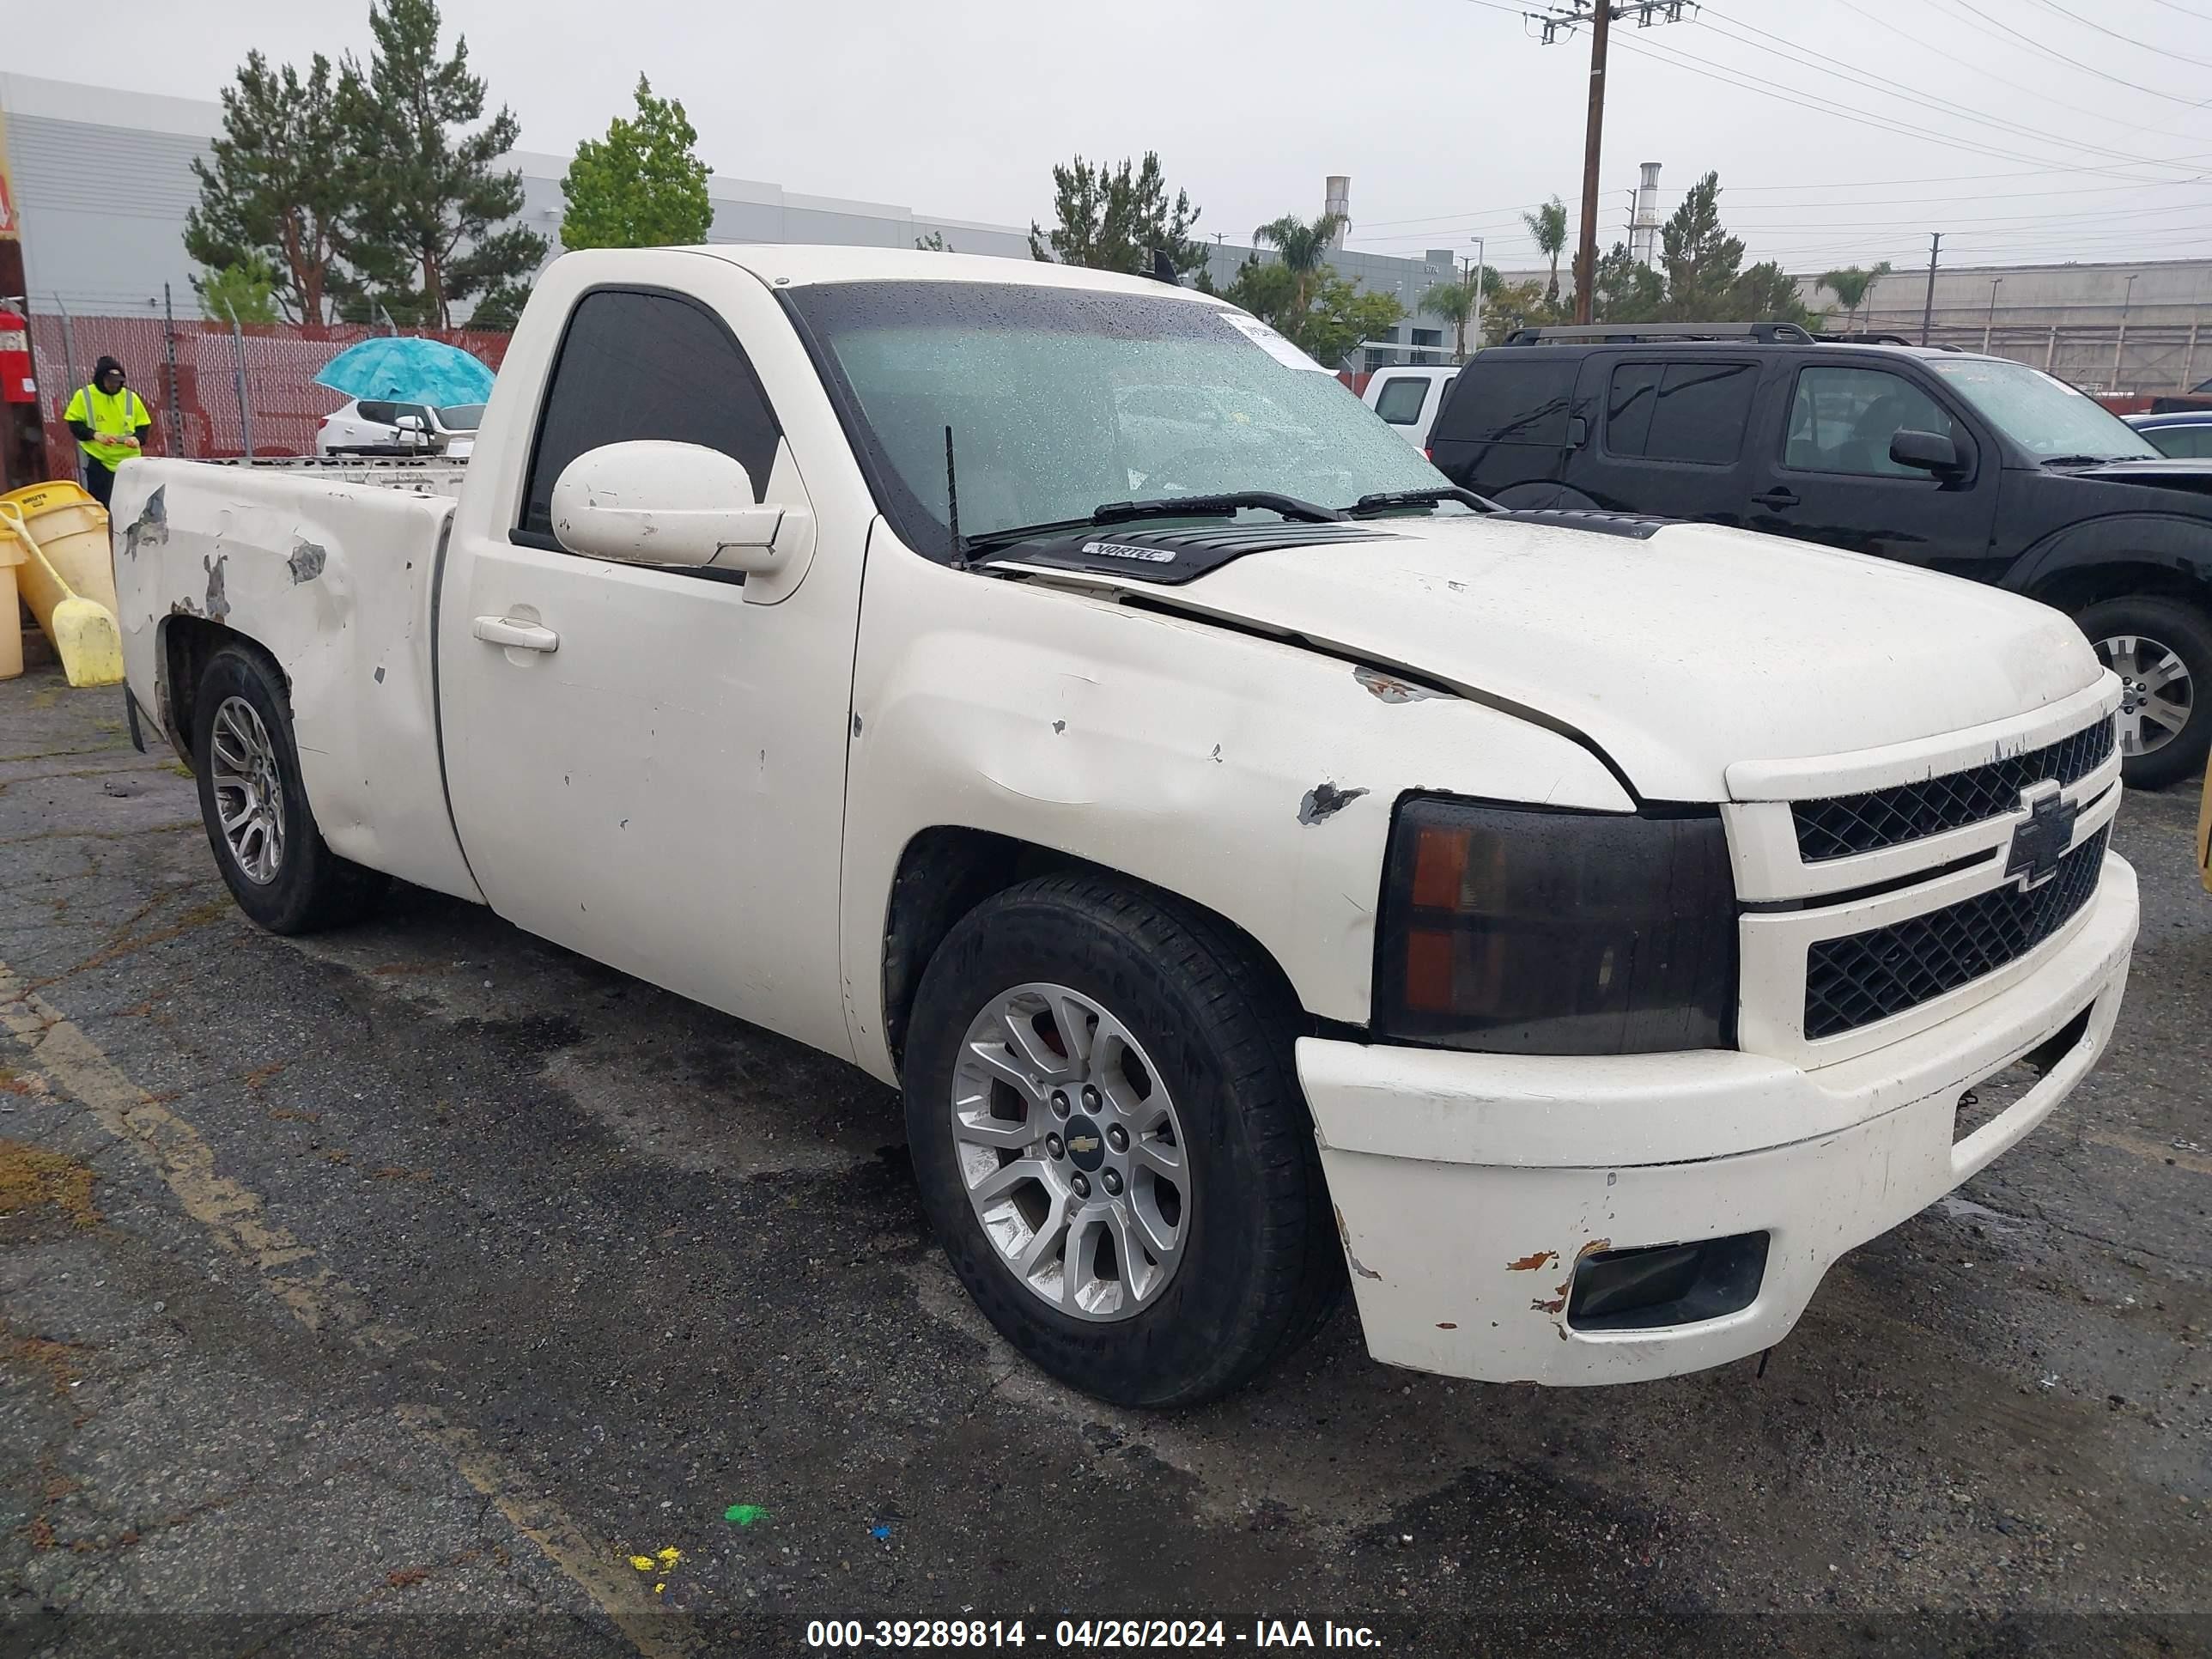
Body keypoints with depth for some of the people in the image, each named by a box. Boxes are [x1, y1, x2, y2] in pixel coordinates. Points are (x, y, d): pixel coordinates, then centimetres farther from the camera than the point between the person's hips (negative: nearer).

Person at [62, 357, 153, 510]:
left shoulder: (131, 397, 2)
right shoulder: (84, 396, -4)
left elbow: (144, 425, 9)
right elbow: (74, 423, 0)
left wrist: (137, 438, -12)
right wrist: (94, 434, -18)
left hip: (128, 461, 2)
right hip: (98, 460, -2)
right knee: (100, 506, 0)